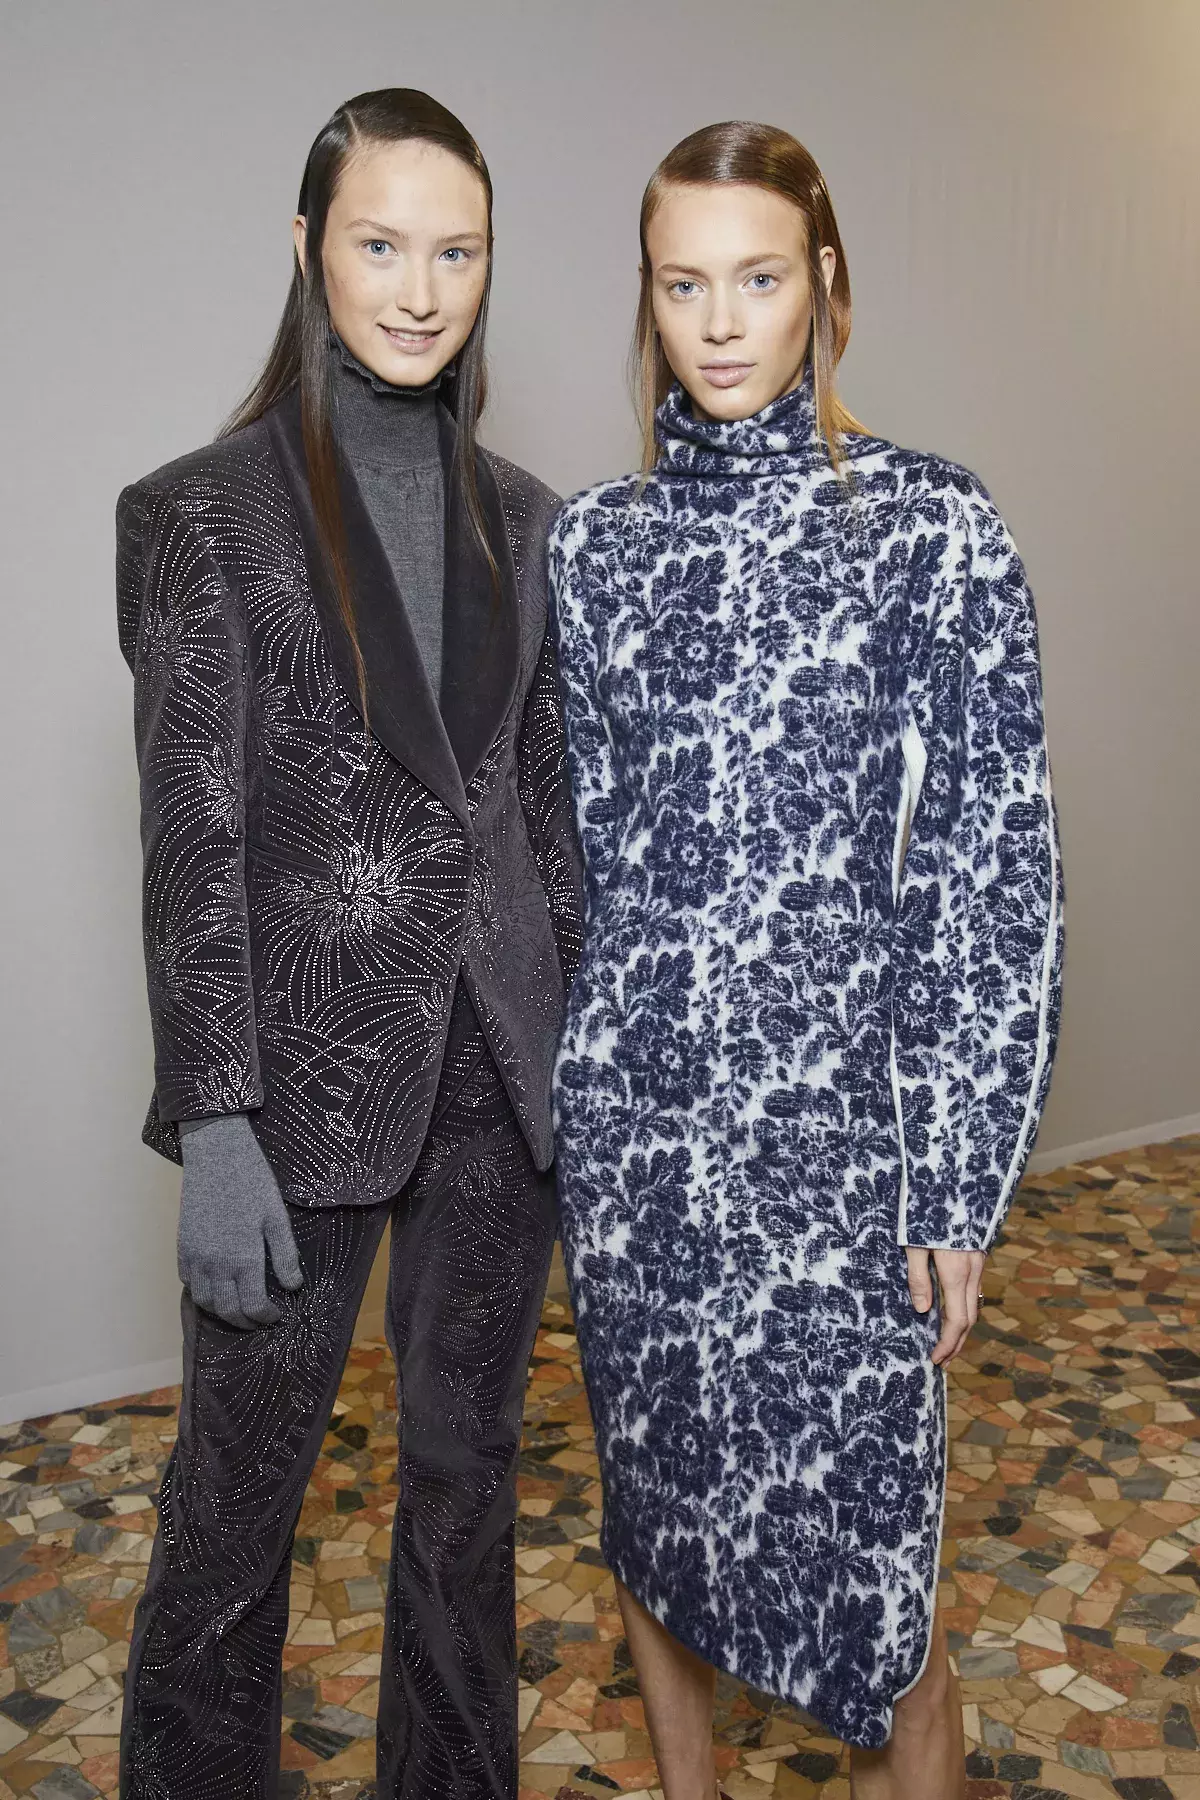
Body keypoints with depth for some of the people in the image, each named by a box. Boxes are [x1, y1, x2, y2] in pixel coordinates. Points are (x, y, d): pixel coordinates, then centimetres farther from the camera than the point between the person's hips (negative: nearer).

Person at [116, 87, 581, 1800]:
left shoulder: (516, 511, 8)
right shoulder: (205, 511, -6)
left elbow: (545, 791, 10)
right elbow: (194, 839, -10)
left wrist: (579, 1037, 8)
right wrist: (216, 1126, -13)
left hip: (500, 1060, 5)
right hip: (310, 1068, -4)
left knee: (467, 1454, 18)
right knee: (245, 1473, 12)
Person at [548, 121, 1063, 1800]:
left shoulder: (937, 528, -6)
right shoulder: (591, 539, 4)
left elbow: (999, 869, -7)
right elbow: (560, 833, 9)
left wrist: (964, 1188, -8)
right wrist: (531, 1093, 9)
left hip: (831, 1110, -3)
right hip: (621, 1106, 4)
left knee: (852, 1518, 5)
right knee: (652, 1485, 19)